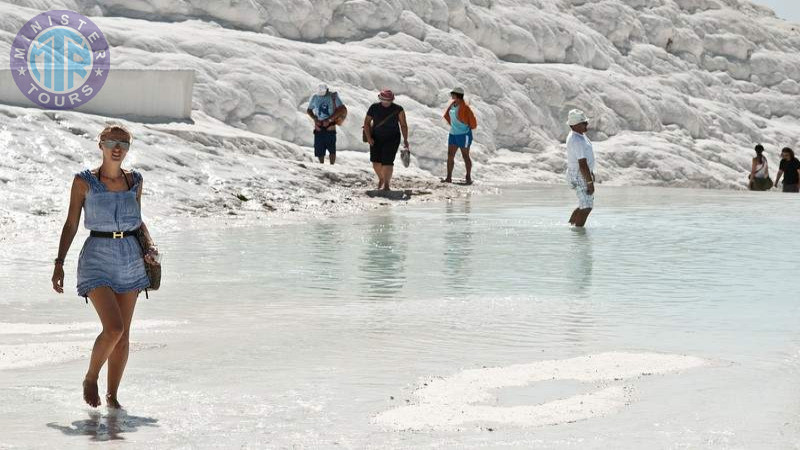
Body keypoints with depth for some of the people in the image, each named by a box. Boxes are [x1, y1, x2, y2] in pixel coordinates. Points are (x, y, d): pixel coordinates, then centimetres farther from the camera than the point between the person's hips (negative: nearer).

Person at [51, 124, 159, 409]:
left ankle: (112, 396, 16)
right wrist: (59, 263, -6)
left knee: (123, 335, 5)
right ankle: (90, 378, 7)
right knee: (113, 328, -17)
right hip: (98, 259, -4)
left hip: (131, 259, 4)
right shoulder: (84, 181, -4)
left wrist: (150, 246, 0)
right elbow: (71, 225, -1)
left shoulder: (134, 181, 7)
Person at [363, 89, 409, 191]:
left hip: (392, 139, -2)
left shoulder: (398, 109, -6)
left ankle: (387, 183, 1)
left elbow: (403, 125, -2)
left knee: (387, 162, -12)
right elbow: (367, 122, 4)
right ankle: (381, 179, 25)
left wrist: (405, 140, -11)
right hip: (376, 139, 2)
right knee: (376, 161, -1)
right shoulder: (374, 108, -2)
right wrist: (368, 137, -8)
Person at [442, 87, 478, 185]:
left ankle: (469, 178, 12)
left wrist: (469, 127, 0)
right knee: (450, 155, 4)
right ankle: (449, 177, 7)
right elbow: (447, 115, 24)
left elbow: (472, 121, -18)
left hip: (464, 134, -8)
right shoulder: (453, 104, 5)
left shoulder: (464, 107, -19)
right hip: (453, 134, 8)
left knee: (465, 156, 2)